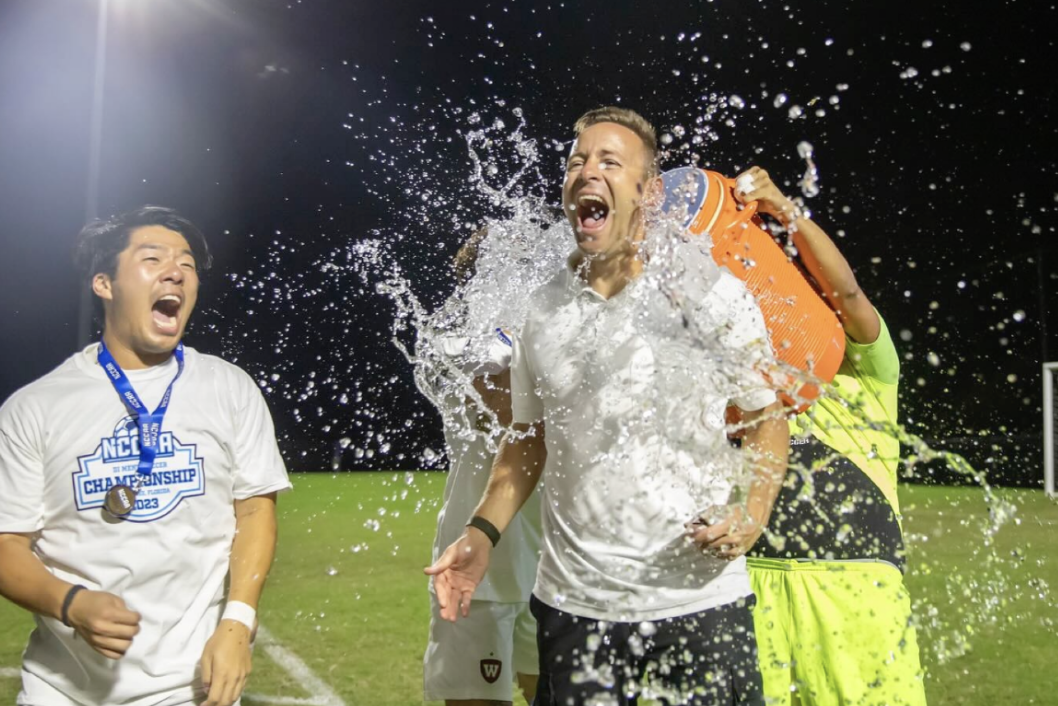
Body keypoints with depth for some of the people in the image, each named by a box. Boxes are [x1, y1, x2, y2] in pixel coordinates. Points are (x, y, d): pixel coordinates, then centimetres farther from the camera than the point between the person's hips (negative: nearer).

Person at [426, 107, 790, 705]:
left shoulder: (714, 294, -6)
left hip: (699, 597, -2)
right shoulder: (540, 310, 3)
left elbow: (767, 415, 2)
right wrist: (482, 534, 1)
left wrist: (752, 514, -14)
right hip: (571, 603, 3)